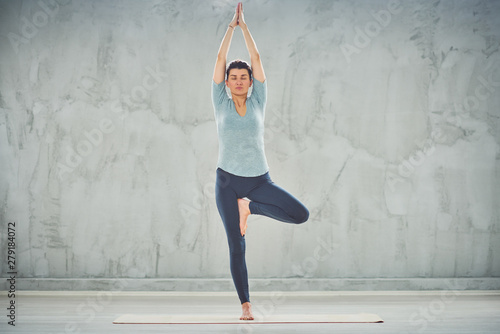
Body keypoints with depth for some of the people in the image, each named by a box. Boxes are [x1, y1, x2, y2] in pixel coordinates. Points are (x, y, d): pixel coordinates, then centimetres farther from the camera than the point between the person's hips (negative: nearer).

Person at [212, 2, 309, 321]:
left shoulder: (258, 103, 6)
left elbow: (256, 58, 3)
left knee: (301, 215, -16)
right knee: (236, 247, -2)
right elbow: (220, 59, 0)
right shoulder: (221, 104, 4)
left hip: (259, 180, 1)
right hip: (228, 181, -1)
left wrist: (245, 26, 6)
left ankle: (250, 207, 5)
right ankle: (246, 305, 9)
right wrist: (232, 26, 4)